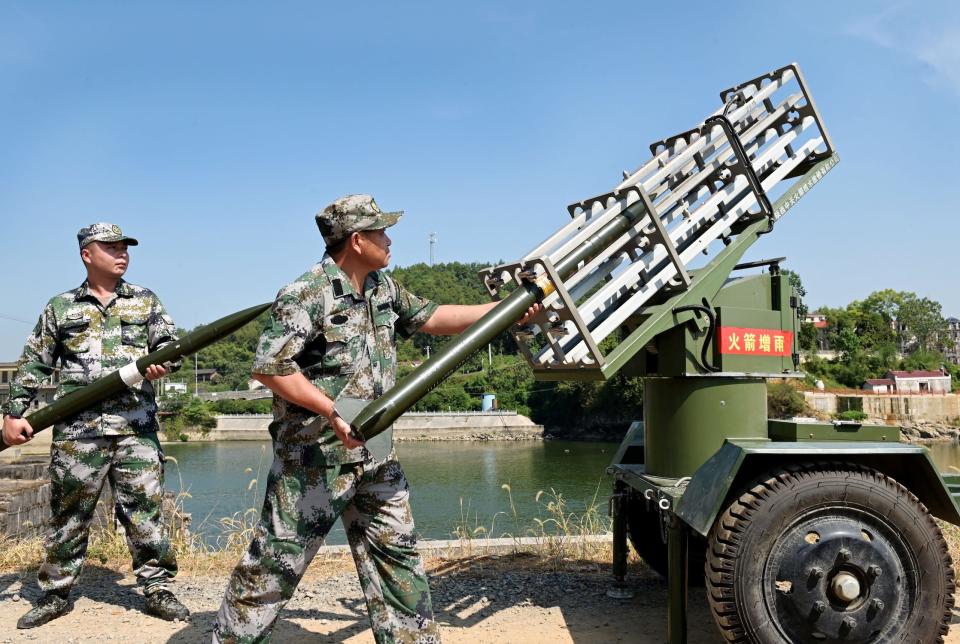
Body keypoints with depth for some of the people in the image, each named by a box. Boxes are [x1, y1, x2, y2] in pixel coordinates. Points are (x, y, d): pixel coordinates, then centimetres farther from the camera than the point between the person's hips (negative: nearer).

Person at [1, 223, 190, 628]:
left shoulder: (146, 301, 12)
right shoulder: (60, 307, 11)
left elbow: (169, 343, 3)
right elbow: (34, 365, 12)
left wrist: (163, 361, -20)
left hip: (136, 427, 0)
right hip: (77, 430, 0)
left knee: (145, 512, 1)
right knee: (68, 515, 9)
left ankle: (157, 589, 12)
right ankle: (56, 593, 23)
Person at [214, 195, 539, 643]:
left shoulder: (383, 287, 8)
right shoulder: (306, 295, -17)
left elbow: (430, 318, 17)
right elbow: (269, 367, -20)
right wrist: (332, 410, -24)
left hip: (374, 455, 8)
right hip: (313, 457, -8)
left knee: (396, 552, 13)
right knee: (278, 559, 4)